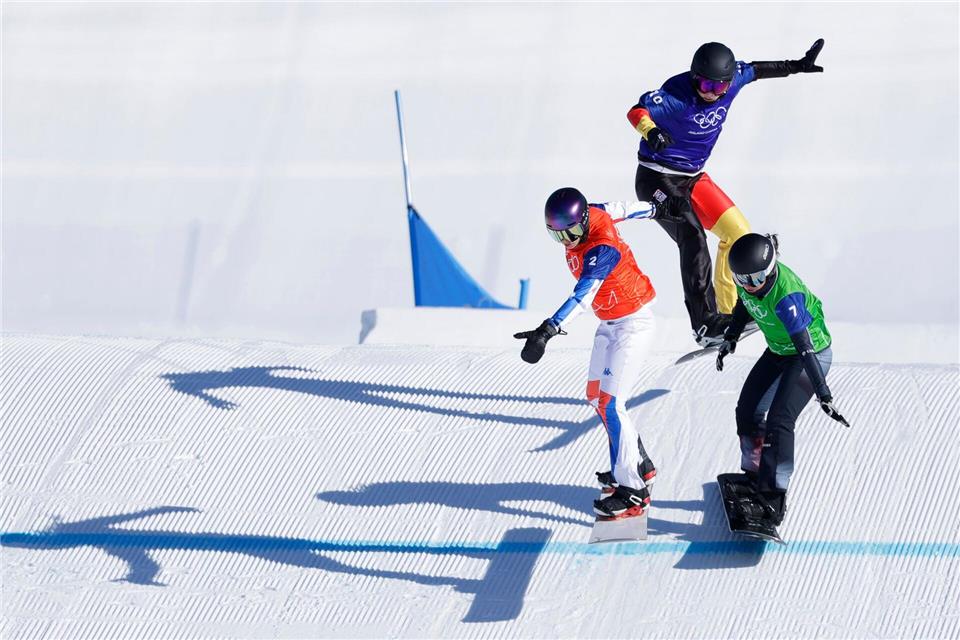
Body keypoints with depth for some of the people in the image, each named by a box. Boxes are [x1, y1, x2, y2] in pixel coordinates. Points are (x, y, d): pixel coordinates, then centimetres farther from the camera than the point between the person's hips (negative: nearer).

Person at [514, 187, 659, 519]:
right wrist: (652, 208, 36)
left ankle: (633, 492, -13)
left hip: (632, 324, -10)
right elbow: (620, 208, 13)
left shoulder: (602, 250, -33)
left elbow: (581, 297, -47)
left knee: (610, 404, -15)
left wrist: (546, 332, -59)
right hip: (609, 324, 10)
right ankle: (640, 466, 30)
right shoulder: (589, 215, -8)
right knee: (597, 396, 16)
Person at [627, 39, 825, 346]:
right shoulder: (677, 95, -26)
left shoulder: (731, 80, -7)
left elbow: (755, 70, 13)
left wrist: (796, 66, 20)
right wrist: (651, 131, -56)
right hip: (657, 179, -8)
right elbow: (637, 111, -35)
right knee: (692, 238, -24)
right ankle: (705, 324, -28)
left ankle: (729, 310, 14)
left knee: (738, 232, 4)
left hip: (693, 177, 8)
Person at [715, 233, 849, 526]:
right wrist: (731, 337, 13)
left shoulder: (786, 297, -37)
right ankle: (754, 477, 28)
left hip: (813, 354, -9)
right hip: (778, 350, 9)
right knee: (747, 410, 11)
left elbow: (806, 348, -37)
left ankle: (773, 499, -17)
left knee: (779, 420, -19)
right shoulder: (747, 277, -15)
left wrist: (823, 395, -36)